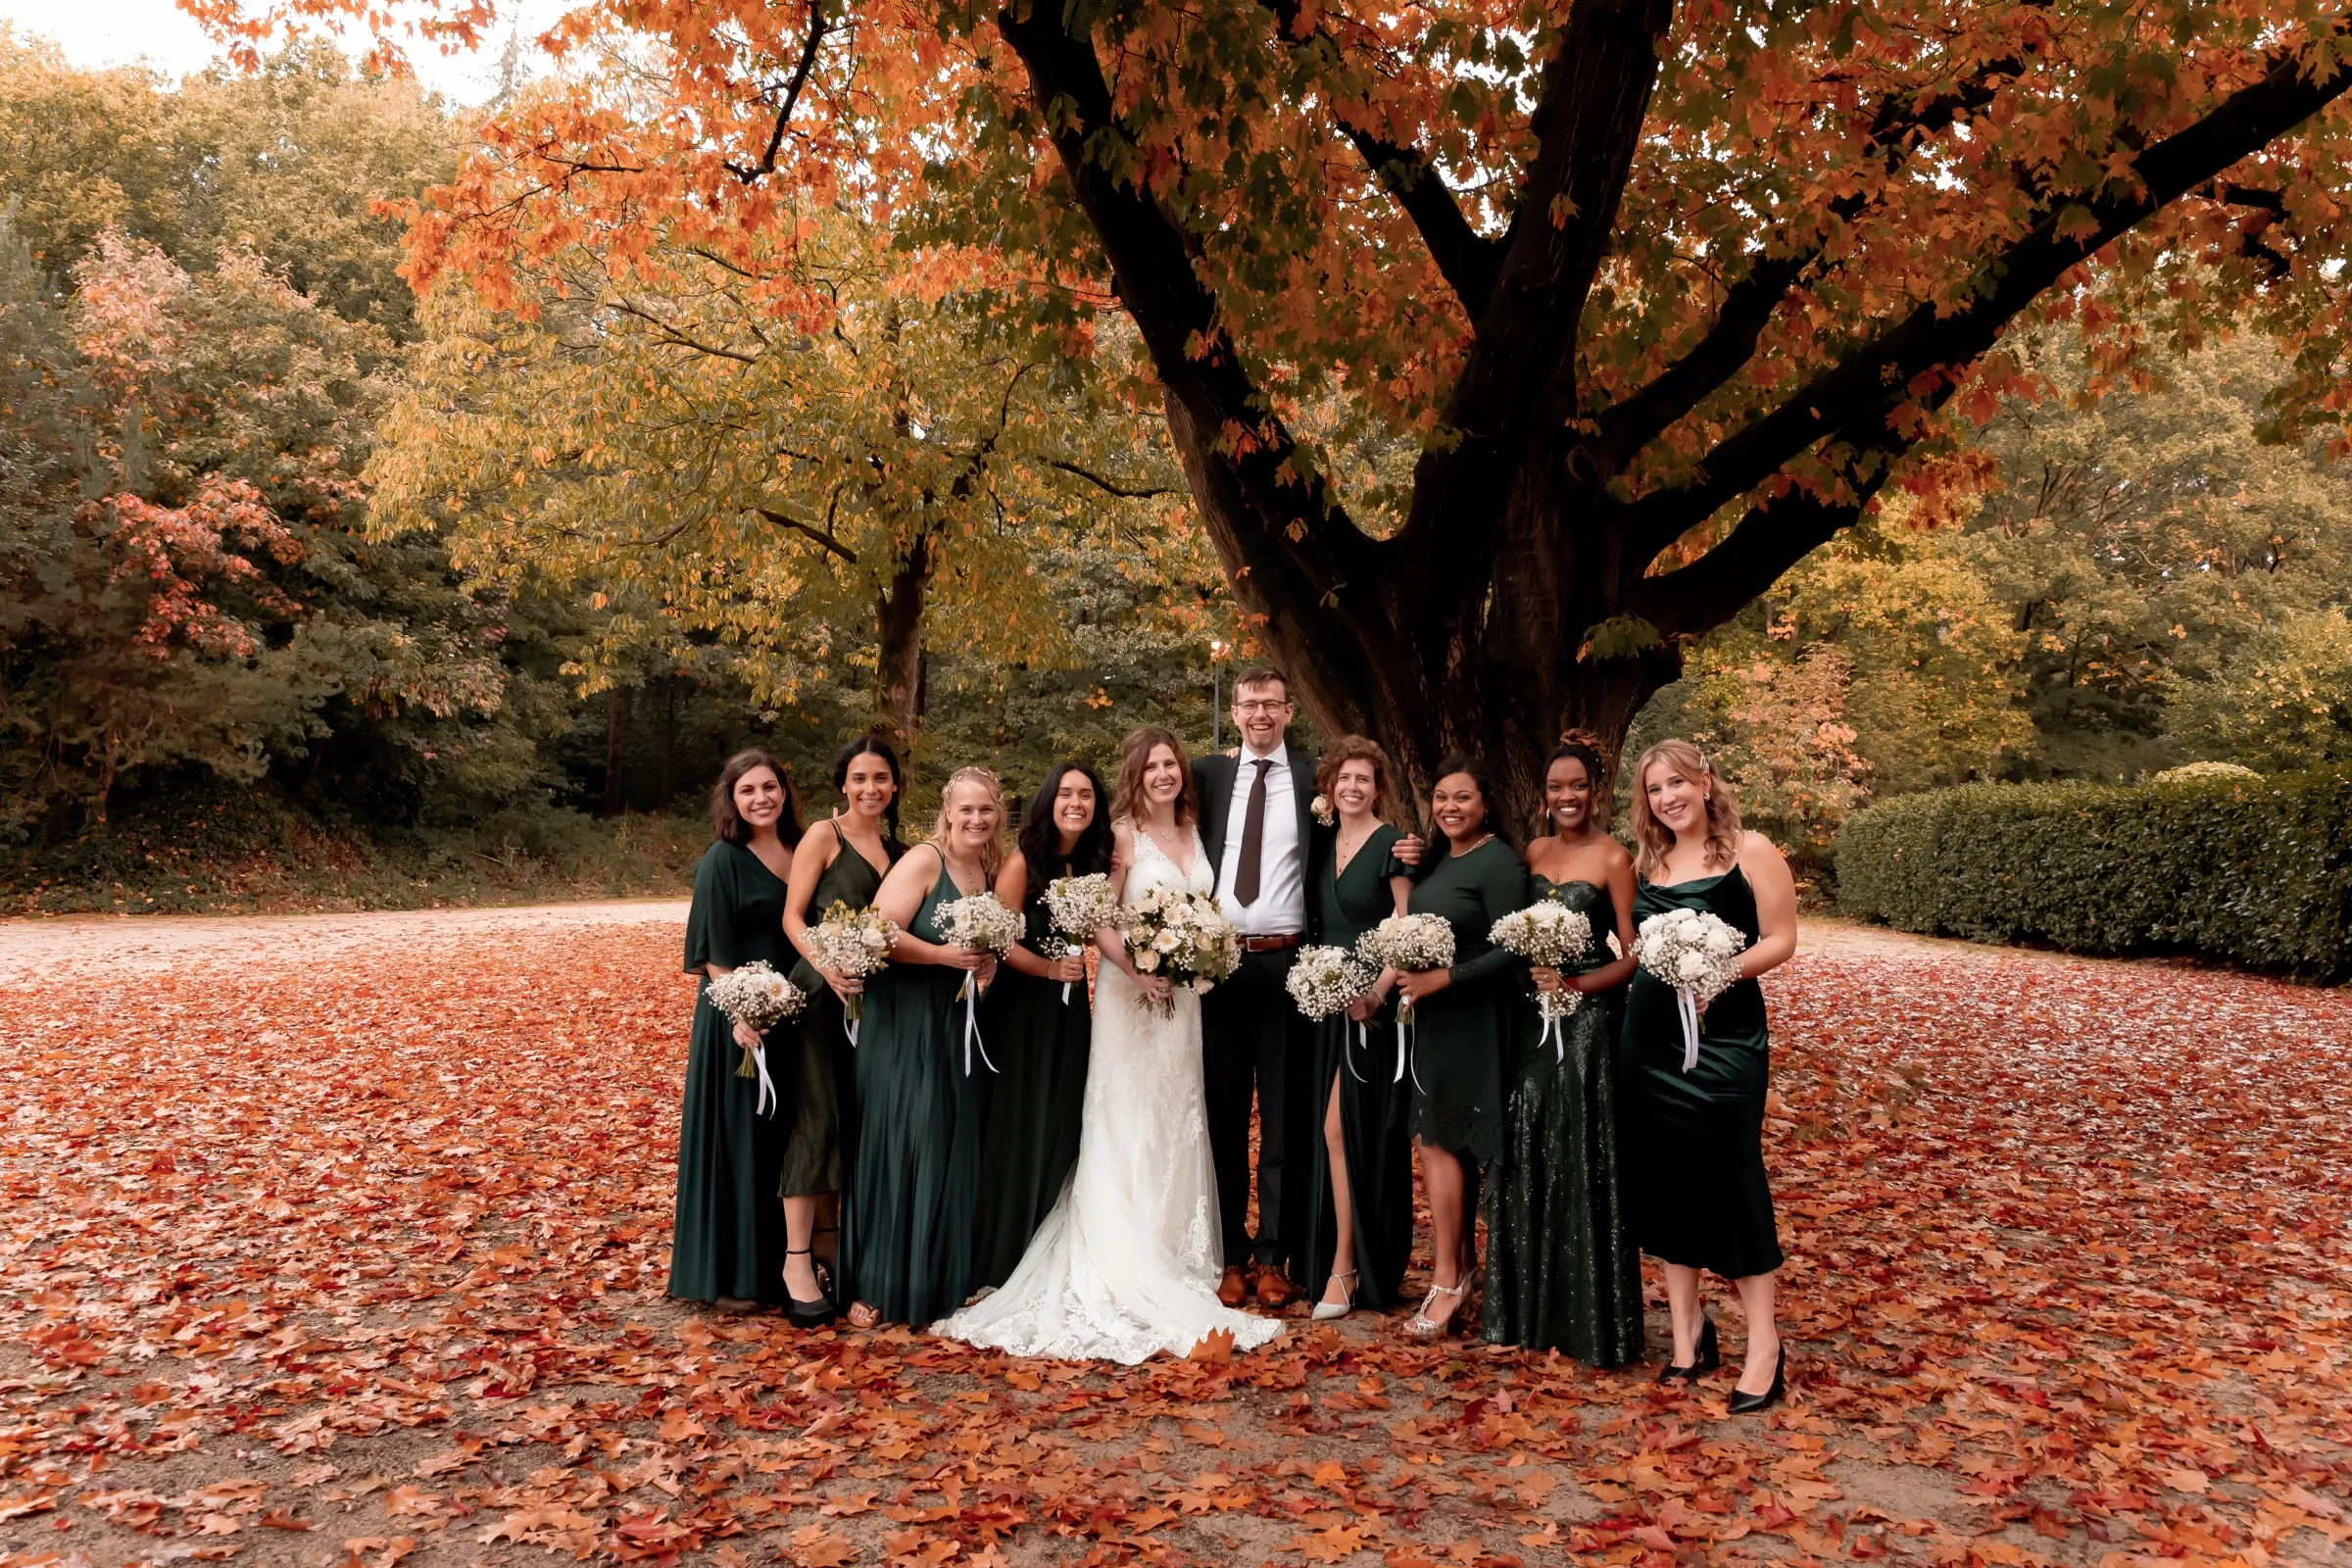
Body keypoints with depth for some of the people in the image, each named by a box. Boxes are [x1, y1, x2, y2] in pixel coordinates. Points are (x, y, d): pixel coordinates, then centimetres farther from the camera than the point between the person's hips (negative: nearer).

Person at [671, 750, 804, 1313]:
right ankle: (728, 1273, 14)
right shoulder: (723, 860, -9)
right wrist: (740, 1014, -21)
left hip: (794, 1017, 6)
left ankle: (775, 1265, 26)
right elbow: (713, 950, -13)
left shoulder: (801, 853, 8)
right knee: (735, 1136, 2)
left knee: (785, 1139, 13)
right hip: (740, 1017, -6)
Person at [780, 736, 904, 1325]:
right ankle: (797, 1258, -2)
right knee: (817, 1118, -7)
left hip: (872, 998, 6)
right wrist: (827, 966, -23)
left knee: (855, 1121, 10)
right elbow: (792, 916, -9)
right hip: (820, 992, -6)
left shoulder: (900, 850, 13)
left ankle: (830, 1244, 21)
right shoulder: (824, 835, -4)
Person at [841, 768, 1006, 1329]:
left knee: (952, 1150, 9)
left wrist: (987, 965, 2)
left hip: (957, 1029, 7)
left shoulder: (993, 872, 10)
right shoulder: (923, 861, -12)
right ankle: (877, 1286, 6)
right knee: (898, 1146, -4)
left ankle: (940, 1280, 22)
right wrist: (946, 956, -23)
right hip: (903, 1024, -7)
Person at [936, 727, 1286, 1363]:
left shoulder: (1194, 831, 9)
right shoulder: (1122, 834, -8)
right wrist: (1139, 971, -23)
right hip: (1131, 994, -6)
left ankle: (1177, 1252, 21)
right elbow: (1099, 920, -12)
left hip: (1184, 995, 6)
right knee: (1128, 1126, -2)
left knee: (1177, 1122, 11)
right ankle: (1130, 1269, 4)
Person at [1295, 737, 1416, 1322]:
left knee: (1343, 1130, -8)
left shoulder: (1392, 843, -8)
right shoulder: (1322, 840, 10)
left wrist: (1378, 991, -21)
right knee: (1338, 1134, 10)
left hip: (1371, 1004, -6)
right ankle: (1326, 1256, 19)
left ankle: (1345, 1268, 1)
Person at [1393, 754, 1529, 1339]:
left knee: (1439, 1142, -5)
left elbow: (1511, 950, -18)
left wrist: (1443, 978, -20)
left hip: (1471, 1021, -8)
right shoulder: (1439, 858, 11)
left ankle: (1447, 1280, 4)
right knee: (1454, 1145, 12)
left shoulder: (1499, 862, -14)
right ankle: (1463, 1261, 22)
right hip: (1434, 1018, 8)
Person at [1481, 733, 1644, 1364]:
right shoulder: (1532, 852, 9)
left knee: (1582, 1161, -1)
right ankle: (1530, 1307, 22)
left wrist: (1575, 985, -18)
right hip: (1532, 1022, 5)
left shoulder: (1613, 859, -7)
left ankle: (1589, 1317, 11)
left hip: (1588, 1021, -5)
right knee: (1527, 1157, 9)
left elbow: (1633, 956, -8)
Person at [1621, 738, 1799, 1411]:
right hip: (1649, 1038, 6)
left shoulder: (1750, 851, -5)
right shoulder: (1646, 861, 11)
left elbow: (1780, 939, -9)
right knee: (1663, 1182, 10)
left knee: (1730, 1182, -2)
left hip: (1723, 1038, -6)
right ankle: (1688, 1328, 23)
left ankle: (1765, 1346, 10)